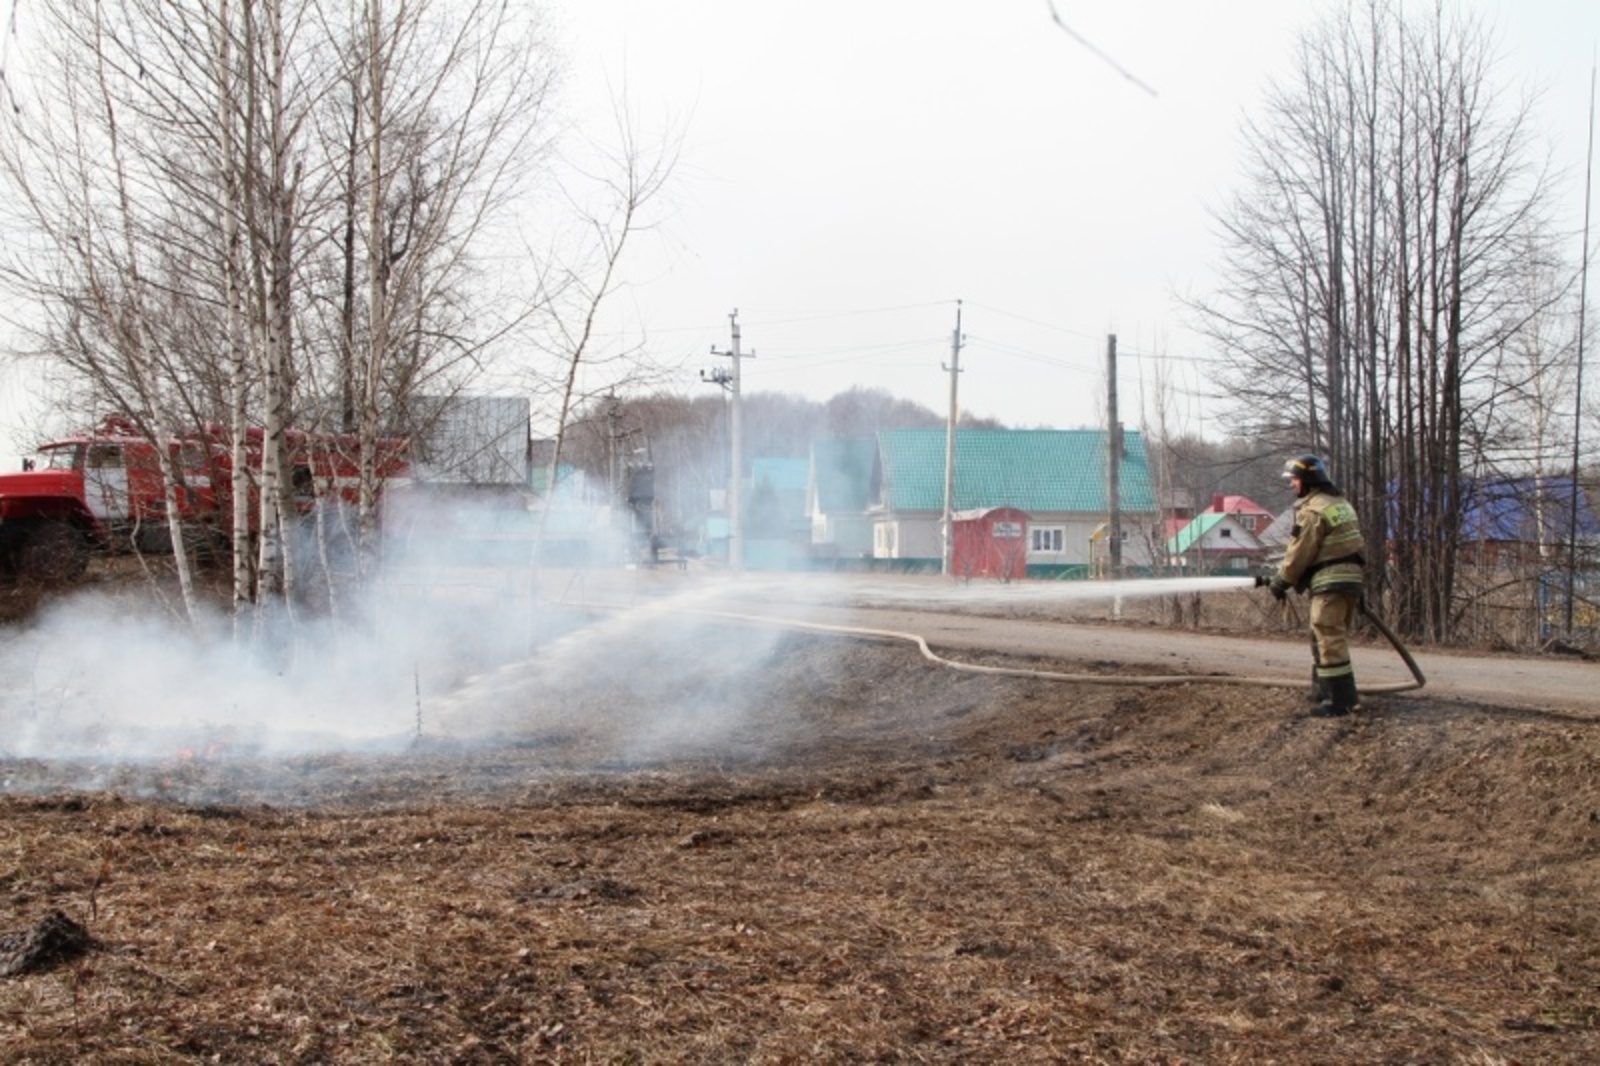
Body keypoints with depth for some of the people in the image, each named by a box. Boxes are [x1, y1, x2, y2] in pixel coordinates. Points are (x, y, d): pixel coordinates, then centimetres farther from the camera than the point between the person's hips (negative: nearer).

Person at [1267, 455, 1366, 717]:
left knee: (1330, 639, -8)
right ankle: (1323, 690, 25)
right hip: (1350, 577, 10)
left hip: (1330, 581, -10)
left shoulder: (1313, 510, -13)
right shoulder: (1340, 503, 18)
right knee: (1326, 637, 18)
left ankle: (1342, 699, -8)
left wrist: (1281, 581, 0)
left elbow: (1299, 552, -12)